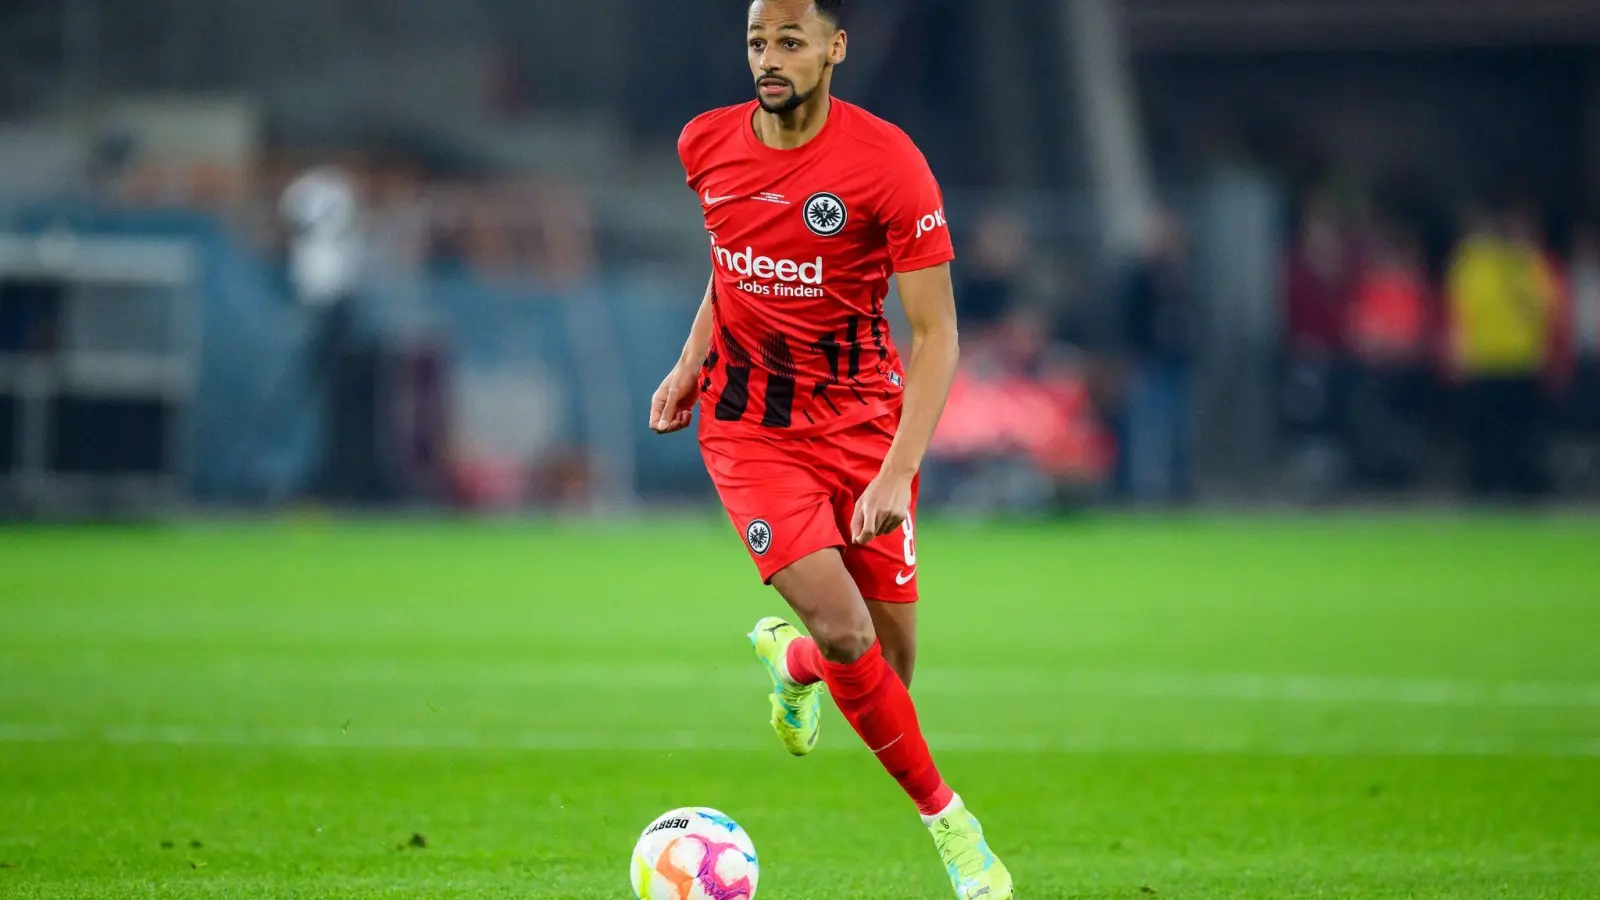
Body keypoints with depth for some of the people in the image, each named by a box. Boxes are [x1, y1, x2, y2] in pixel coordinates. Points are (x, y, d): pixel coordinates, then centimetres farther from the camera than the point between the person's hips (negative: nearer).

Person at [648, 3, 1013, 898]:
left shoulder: (886, 162, -17)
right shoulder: (707, 145, -4)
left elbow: (936, 334, -16)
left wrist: (898, 475, -24)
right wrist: (694, 359, 11)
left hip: (864, 420, 0)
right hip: (749, 426, 1)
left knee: (889, 668, 1)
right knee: (845, 633, -18)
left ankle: (792, 657, 38)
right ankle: (947, 820, 0)